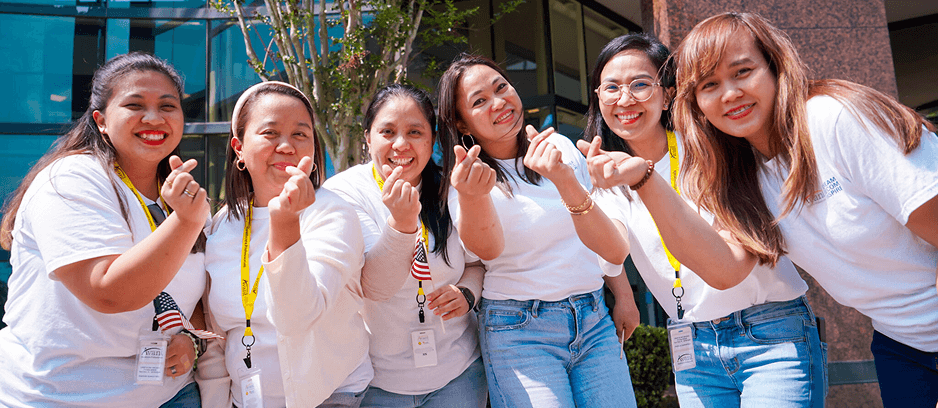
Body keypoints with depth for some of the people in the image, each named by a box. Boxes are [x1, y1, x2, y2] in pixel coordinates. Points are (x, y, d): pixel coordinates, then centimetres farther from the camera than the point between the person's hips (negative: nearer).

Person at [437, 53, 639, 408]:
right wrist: (469, 196, -47)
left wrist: (623, 295, 12)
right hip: (519, 330, -4)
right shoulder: (469, 177, -8)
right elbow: (487, 248, -28)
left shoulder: (562, 147, 6)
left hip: (594, 319, 4)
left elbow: (605, 237, 14)